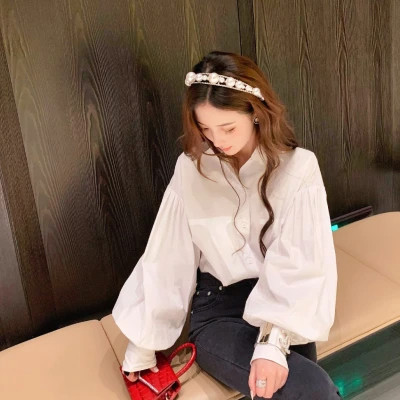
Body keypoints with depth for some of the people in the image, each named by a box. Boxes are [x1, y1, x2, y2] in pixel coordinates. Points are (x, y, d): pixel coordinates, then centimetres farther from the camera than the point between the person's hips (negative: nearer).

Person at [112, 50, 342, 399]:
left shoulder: (298, 168, -6)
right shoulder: (191, 167, -1)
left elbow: (302, 263, -15)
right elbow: (165, 257, 1)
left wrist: (273, 340, -31)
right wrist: (143, 344, 3)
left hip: (280, 306, 1)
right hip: (217, 308, 0)